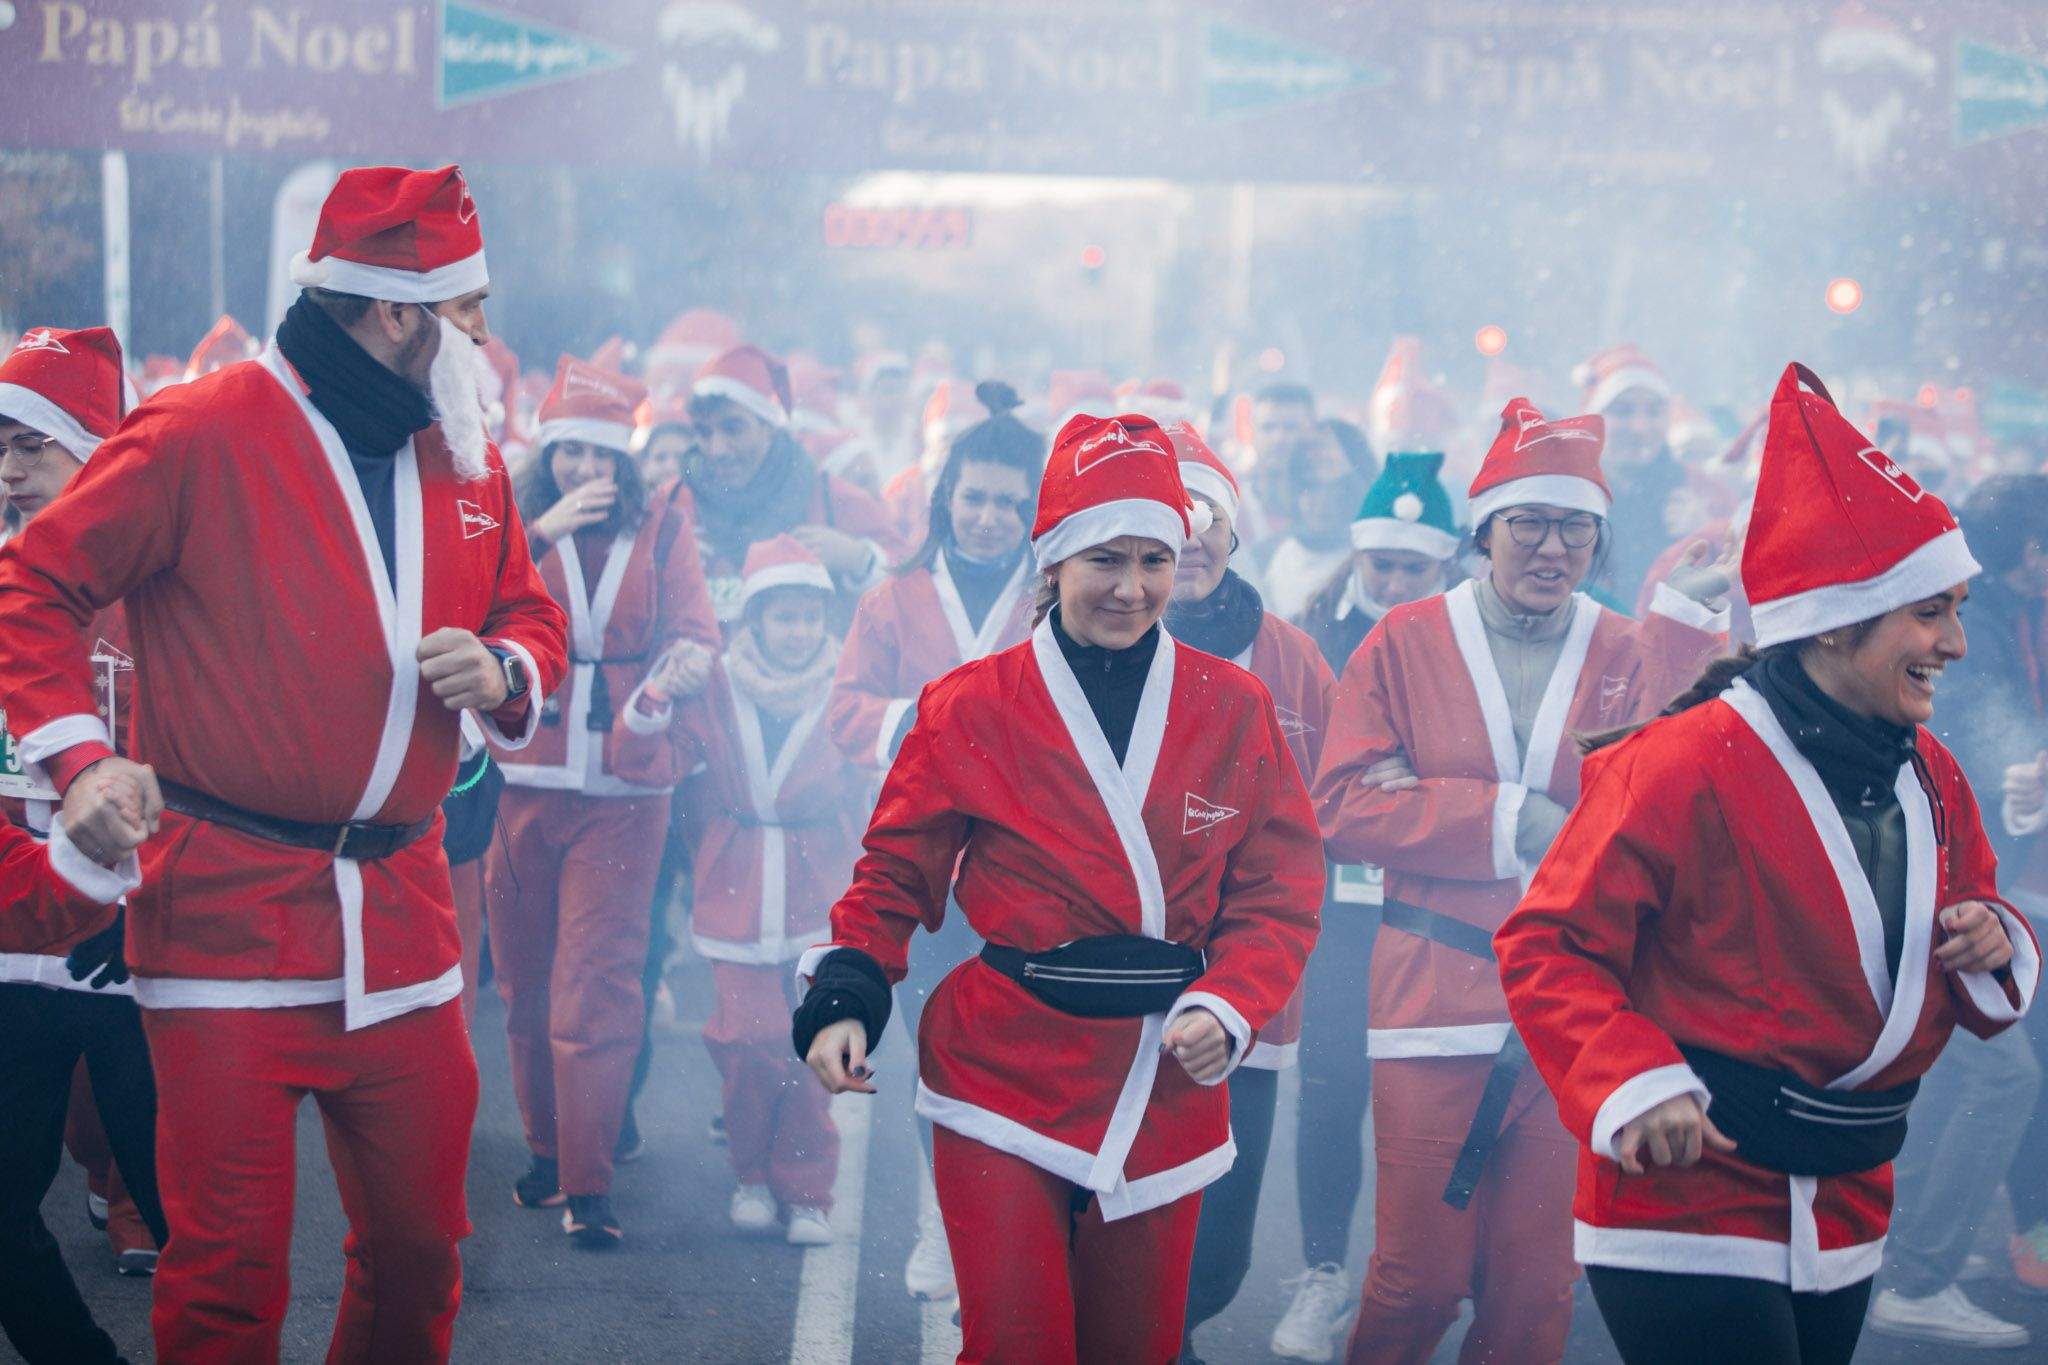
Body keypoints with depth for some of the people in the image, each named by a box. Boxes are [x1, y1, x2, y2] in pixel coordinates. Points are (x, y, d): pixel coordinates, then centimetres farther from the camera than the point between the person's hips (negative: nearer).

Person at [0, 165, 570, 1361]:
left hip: (403, 922, 6)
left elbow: (534, 619, 24)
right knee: (231, 1261, -5)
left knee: (419, 1242, 10)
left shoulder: (468, 464, 12)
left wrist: (503, 672, 0)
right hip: (230, 913, -6)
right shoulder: (202, 434, -7)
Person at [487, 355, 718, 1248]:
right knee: (527, 980, 10)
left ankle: (589, 1183, -6)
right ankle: (548, 1150, 26)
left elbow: (694, 628, -4)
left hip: (620, 788, -2)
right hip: (522, 780, 2)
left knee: (595, 984, -8)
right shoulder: (518, 526, 5)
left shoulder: (661, 527, 5)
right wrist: (540, 533, -20)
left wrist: (678, 672, -27)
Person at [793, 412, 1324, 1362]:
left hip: (1164, 1096, 2)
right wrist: (843, 1001, -12)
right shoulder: (968, 709, -2)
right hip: (1002, 1086, -2)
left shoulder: (1236, 710, 2)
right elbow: (896, 874, 3)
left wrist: (1226, 1010, -14)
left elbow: (1280, 898, 3)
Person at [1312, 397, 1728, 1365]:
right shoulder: (1407, 642, 4)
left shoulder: (1630, 653, 8)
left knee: (1539, 1287, 5)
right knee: (1421, 1277, -2)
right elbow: (1342, 807, -4)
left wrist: (1682, 625, -16)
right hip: (1435, 990, -2)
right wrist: (1508, 817, -11)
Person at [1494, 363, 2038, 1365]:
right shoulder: (1687, 763, -16)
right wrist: (1631, 1084, -28)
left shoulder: (1929, 778, 8)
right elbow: (1548, 945, -15)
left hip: (1844, 1216, 8)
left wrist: (1992, 948, -4)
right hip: (1690, 1200, -8)